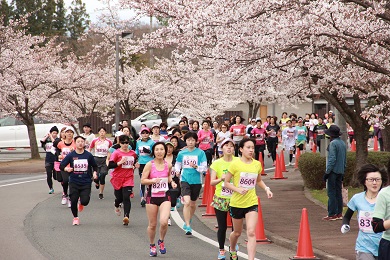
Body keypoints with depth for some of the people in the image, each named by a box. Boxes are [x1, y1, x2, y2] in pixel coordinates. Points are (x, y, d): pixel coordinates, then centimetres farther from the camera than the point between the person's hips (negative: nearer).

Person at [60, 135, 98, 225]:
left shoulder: (88, 155, 0)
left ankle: (81, 203, 27)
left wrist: (94, 173, -3)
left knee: (85, 201, -13)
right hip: (74, 182, 0)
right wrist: (66, 169, -21)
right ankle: (75, 217, 23)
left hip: (86, 182, 0)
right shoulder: (71, 155, -3)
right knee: (73, 201, -4)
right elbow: (61, 166, -1)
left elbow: (94, 166, 15)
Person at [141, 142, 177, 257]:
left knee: (164, 222, -18)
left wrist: (171, 182, 2)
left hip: (165, 196, 1)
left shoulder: (168, 165, 1)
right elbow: (143, 180, -9)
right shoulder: (149, 165, -8)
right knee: (152, 225, 6)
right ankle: (152, 245, 31)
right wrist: (152, 180, -25)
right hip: (152, 197, -1)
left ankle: (161, 241, 11)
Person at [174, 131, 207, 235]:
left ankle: (187, 221, 40)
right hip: (185, 180, 0)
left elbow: (204, 168, -5)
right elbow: (178, 163, 20)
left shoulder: (200, 153, -4)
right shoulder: (181, 153, 3)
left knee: (192, 204, 15)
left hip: (196, 181, 0)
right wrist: (177, 170, 2)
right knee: (187, 202, -17)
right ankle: (188, 226, -14)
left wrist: (196, 167, -22)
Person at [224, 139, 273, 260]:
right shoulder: (235, 164, -11)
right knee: (237, 232, 16)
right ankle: (232, 250, 48)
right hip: (237, 203, -2)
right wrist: (238, 189, -22)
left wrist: (266, 189, 0)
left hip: (252, 203, 2)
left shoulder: (257, 164, 1)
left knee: (251, 233, -13)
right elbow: (226, 183, -7)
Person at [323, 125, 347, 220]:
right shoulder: (343, 143, 12)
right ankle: (339, 213, 14)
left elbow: (332, 159, -19)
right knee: (338, 193, 12)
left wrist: (327, 172, -15)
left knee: (331, 193, -5)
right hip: (340, 171, 8)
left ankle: (332, 214, -5)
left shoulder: (333, 143, -13)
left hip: (333, 171, -8)